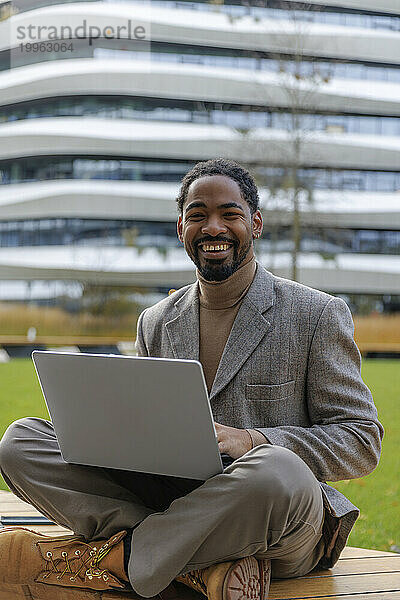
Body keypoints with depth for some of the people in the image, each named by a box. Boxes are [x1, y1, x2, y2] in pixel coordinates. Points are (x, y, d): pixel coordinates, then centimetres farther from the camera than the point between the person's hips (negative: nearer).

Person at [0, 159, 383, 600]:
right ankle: (209, 565, -25)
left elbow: (363, 441, 0)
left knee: (277, 471, -42)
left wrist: (252, 441, -16)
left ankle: (108, 558, -20)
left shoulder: (318, 315, 2)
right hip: (174, 502, 4)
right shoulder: (156, 323, 16)